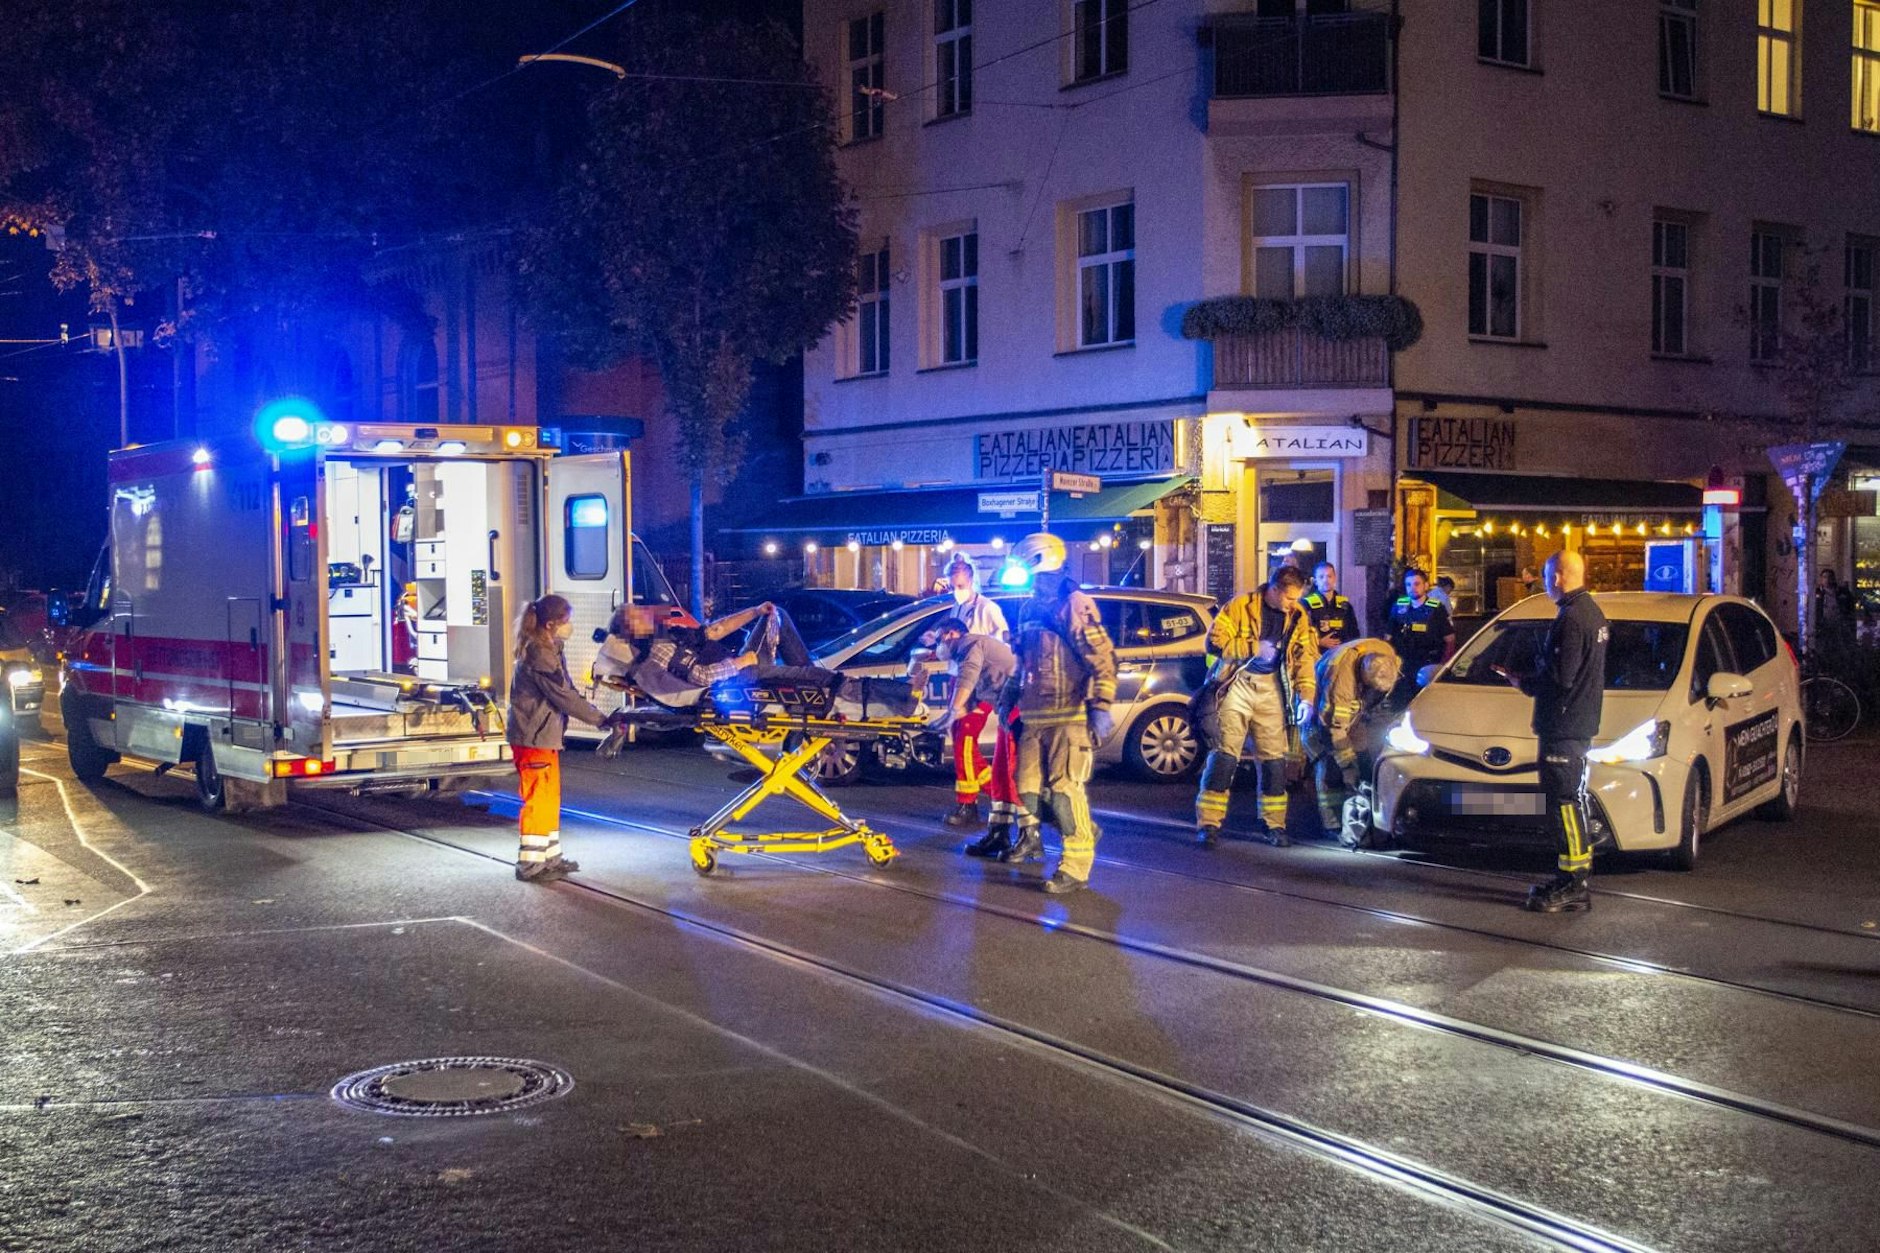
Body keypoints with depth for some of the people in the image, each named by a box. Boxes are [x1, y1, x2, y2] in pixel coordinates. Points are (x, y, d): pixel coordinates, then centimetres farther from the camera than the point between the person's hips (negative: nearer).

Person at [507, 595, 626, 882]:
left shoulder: (548, 650, 12)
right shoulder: (539, 655, -19)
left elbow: (564, 692, 14)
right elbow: (564, 696, -21)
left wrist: (601, 717, 9)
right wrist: (602, 720, -17)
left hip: (544, 737, 10)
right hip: (534, 739, -10)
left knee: (550, 799, 16)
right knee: (538, 800, -5)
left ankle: (550, 858, 24)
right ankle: (530, 865, 0)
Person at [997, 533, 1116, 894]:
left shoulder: (1075, 606, -9)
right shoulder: (1030, 609, 16)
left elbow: (1103, 658, -16)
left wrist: (1101, 706, -23)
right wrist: (1007, 698, 27)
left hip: (1069, 716, -8)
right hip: (1033, 716, 8)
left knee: (1065, 790, -12)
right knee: (1028, 783, 16)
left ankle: (1076, 867, -9)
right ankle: (1029, 841, 39)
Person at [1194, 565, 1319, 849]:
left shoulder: (1298, 617, 7)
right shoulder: (1241, 607, -5)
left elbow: (1305, 658, 8)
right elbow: (1215, 641, -10)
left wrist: (1305, 696, -2)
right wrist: (1254, 647, -16)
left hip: (1272, 689, 4)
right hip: (1238, 684, -4)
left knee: (1274, 758, 6)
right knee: (1224, 755, -8)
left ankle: (1274, 824, 18)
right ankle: (1208, 824, -6)